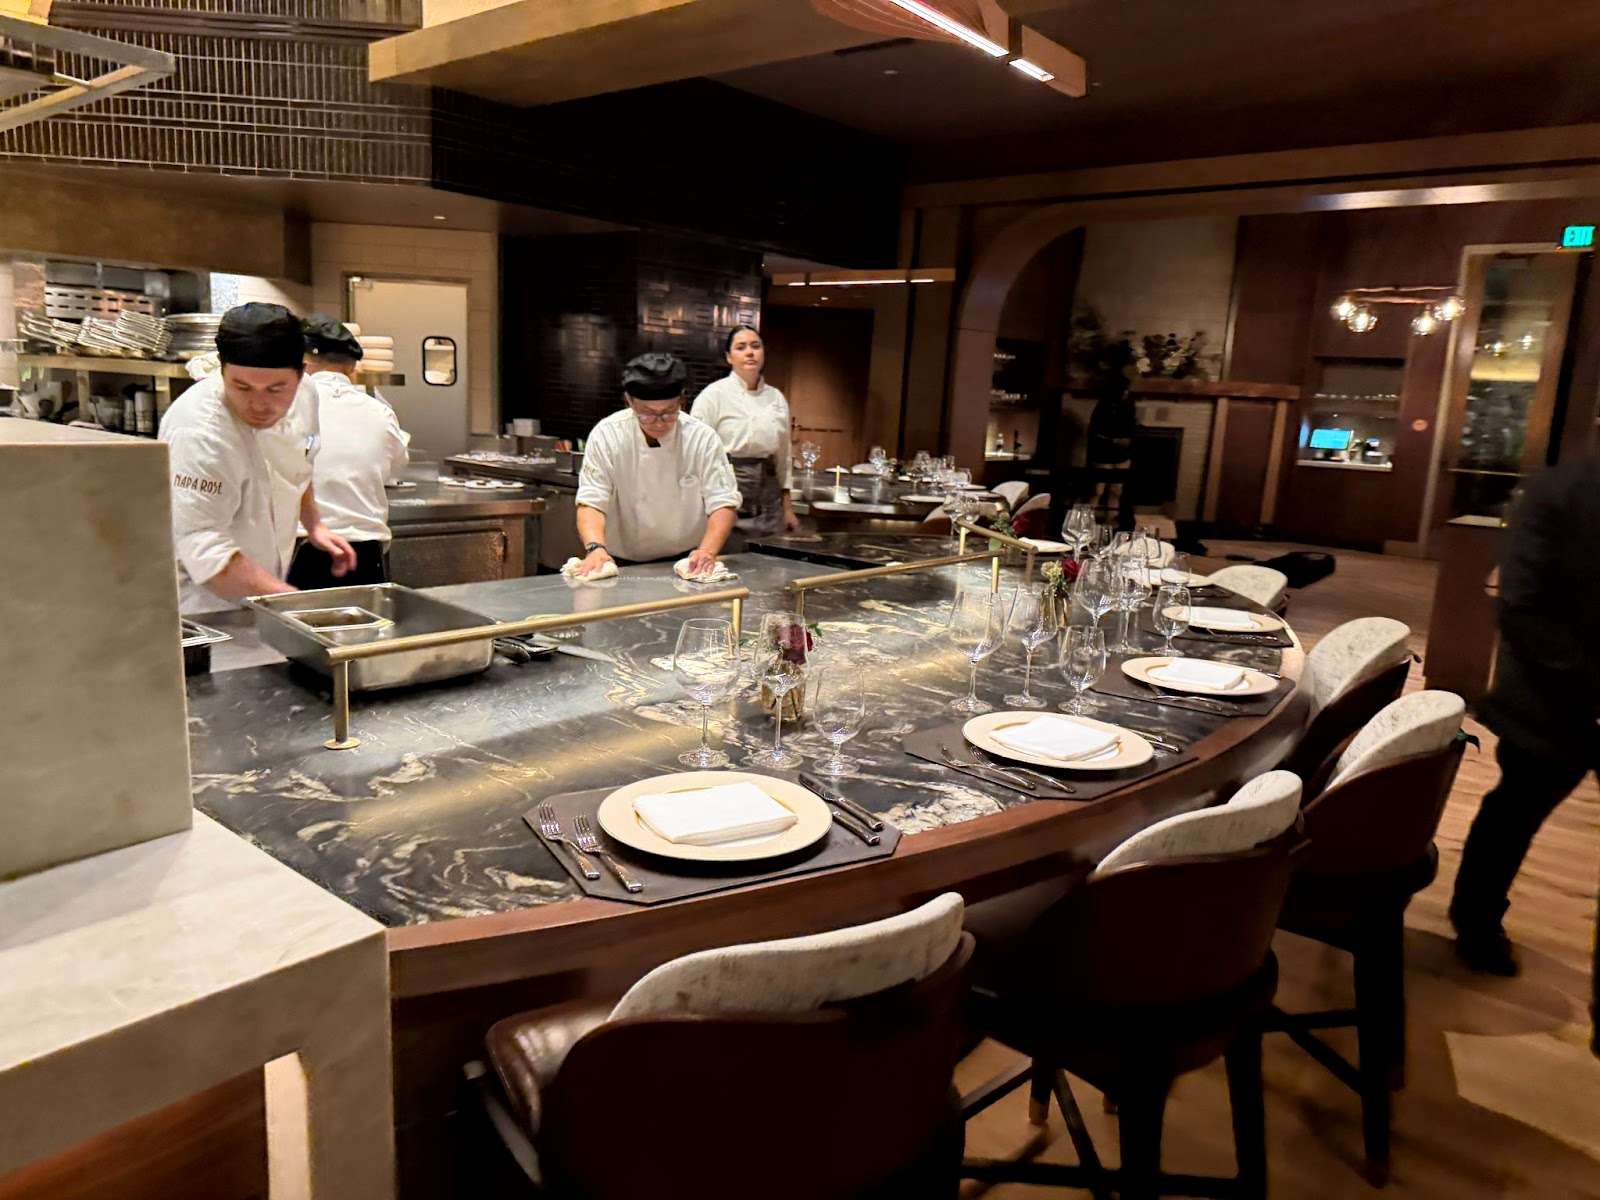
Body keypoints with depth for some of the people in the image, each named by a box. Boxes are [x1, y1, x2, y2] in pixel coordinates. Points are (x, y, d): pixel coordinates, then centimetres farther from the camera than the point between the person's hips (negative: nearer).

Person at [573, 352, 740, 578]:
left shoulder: (702, 438, -7)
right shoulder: (606, 435, -8)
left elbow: (723, 503, -9)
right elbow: (590, 502, -12)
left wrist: (707, 551, -28)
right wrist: (596, 548, -33)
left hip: (686, 562, 0)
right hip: (622, 565, 1)